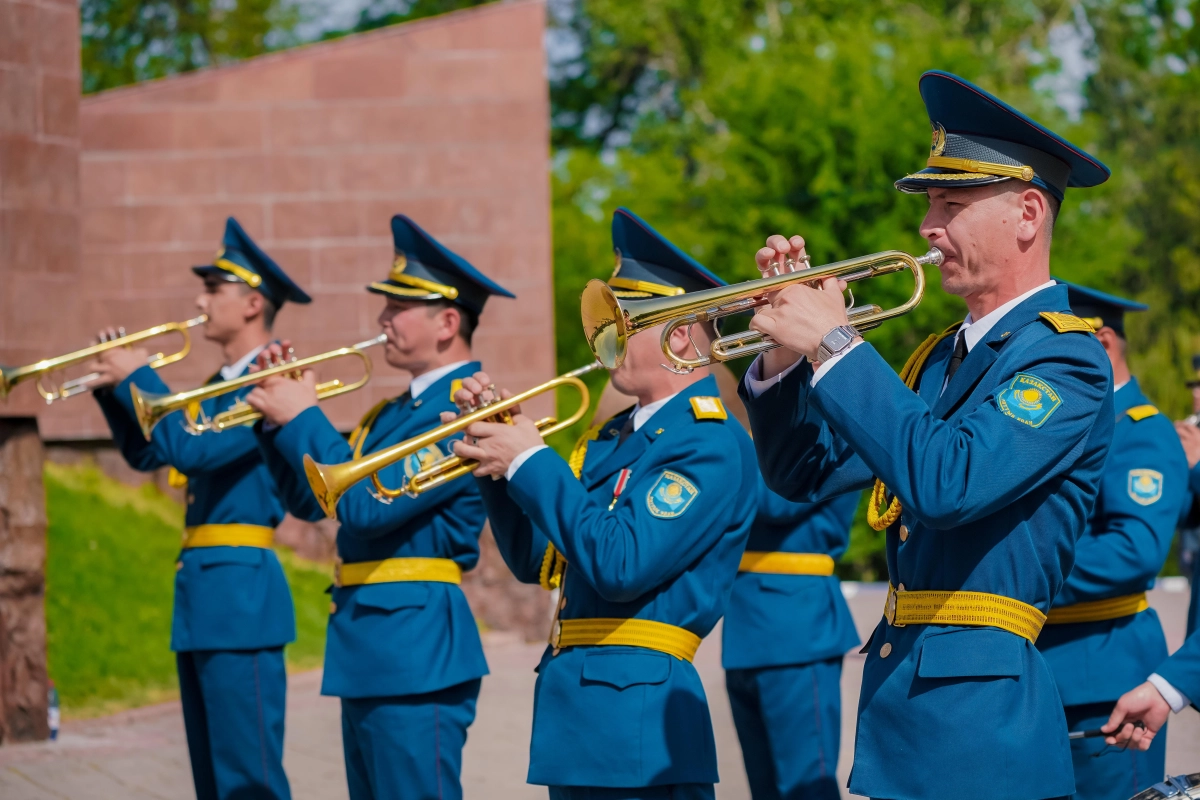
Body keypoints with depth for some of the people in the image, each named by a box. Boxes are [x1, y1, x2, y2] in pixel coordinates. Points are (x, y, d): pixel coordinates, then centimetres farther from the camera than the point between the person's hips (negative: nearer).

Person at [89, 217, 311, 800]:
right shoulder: (220, 384, 19)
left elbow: (192, 448, -22)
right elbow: (147, 453, 22)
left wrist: (138, 377, -12)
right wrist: (114, 386, 8)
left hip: (241, 591, -10)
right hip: (200, 596, 10)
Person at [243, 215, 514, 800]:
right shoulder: (394, 413, 18)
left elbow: (367, 504, -22)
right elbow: (309, 500, 19)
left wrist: (304, 417, -13)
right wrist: (278, 416, 5)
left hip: (416, 649, -10)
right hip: (367, 654, 10)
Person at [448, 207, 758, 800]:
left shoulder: (711, 444, -12)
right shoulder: (611, 438, 17)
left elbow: (622, 565, -22)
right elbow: (536, 561, 18)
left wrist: (531, 462, -15)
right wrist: (500, 456, 5)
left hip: (638, 713, -9)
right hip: (574, 707, 9)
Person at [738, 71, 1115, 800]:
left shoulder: (1065, 358, -10)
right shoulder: (939, 358, 18)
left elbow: (946, 484, -25)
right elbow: (806, 474, 18)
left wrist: (836, 345, -20)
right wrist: (785, 352, 2)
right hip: (898, 705, 8)